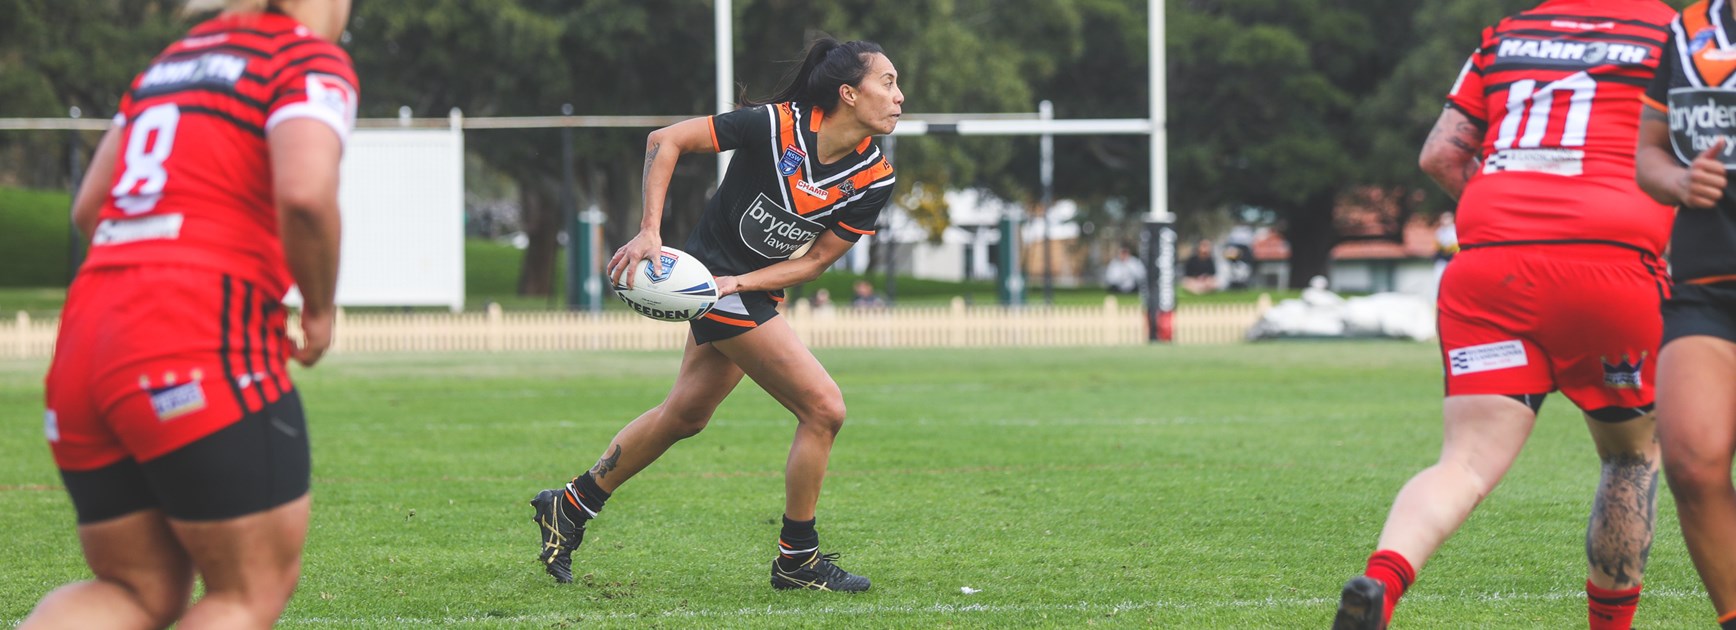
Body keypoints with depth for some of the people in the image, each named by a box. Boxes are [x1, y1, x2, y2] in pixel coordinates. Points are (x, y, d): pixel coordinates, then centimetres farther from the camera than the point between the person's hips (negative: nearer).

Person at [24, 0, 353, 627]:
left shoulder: (174, 57, 23)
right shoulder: (311, 60, -1)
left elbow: (88, 208, 24)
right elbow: (305, 194, -19)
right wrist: (320, 309, -3)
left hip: (85, 340, 7)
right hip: (200, 350, -7)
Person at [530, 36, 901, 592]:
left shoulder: (874, 179, -8)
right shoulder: (776, 125, -24)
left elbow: (818, 259, -3)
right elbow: (665, 140, -16)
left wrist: (741, 282, -16)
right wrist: (649, 231, -22)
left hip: (758, 290, 7)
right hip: (713, 278, -7)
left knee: (685, 414, 19)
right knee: (823, 409, -12)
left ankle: (570, 507, 36)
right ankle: (796, 559, 2)